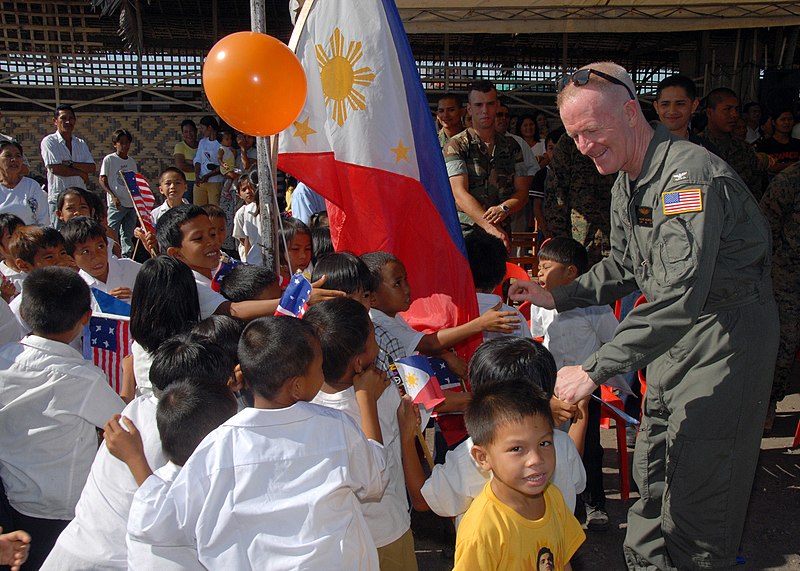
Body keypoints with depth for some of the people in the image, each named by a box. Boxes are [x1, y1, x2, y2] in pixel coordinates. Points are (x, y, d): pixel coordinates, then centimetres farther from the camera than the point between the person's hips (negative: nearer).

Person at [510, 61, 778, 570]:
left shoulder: (690, 175, -26)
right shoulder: (627, 181, 7)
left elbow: (680, 296, -35)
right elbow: (625, 266, 19)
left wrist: (594, 370, -36)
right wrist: (556, 297, 8)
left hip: (727, 335, -9)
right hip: (676, 336, 9)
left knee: (697, 494, -2)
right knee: (650, 480, 16)